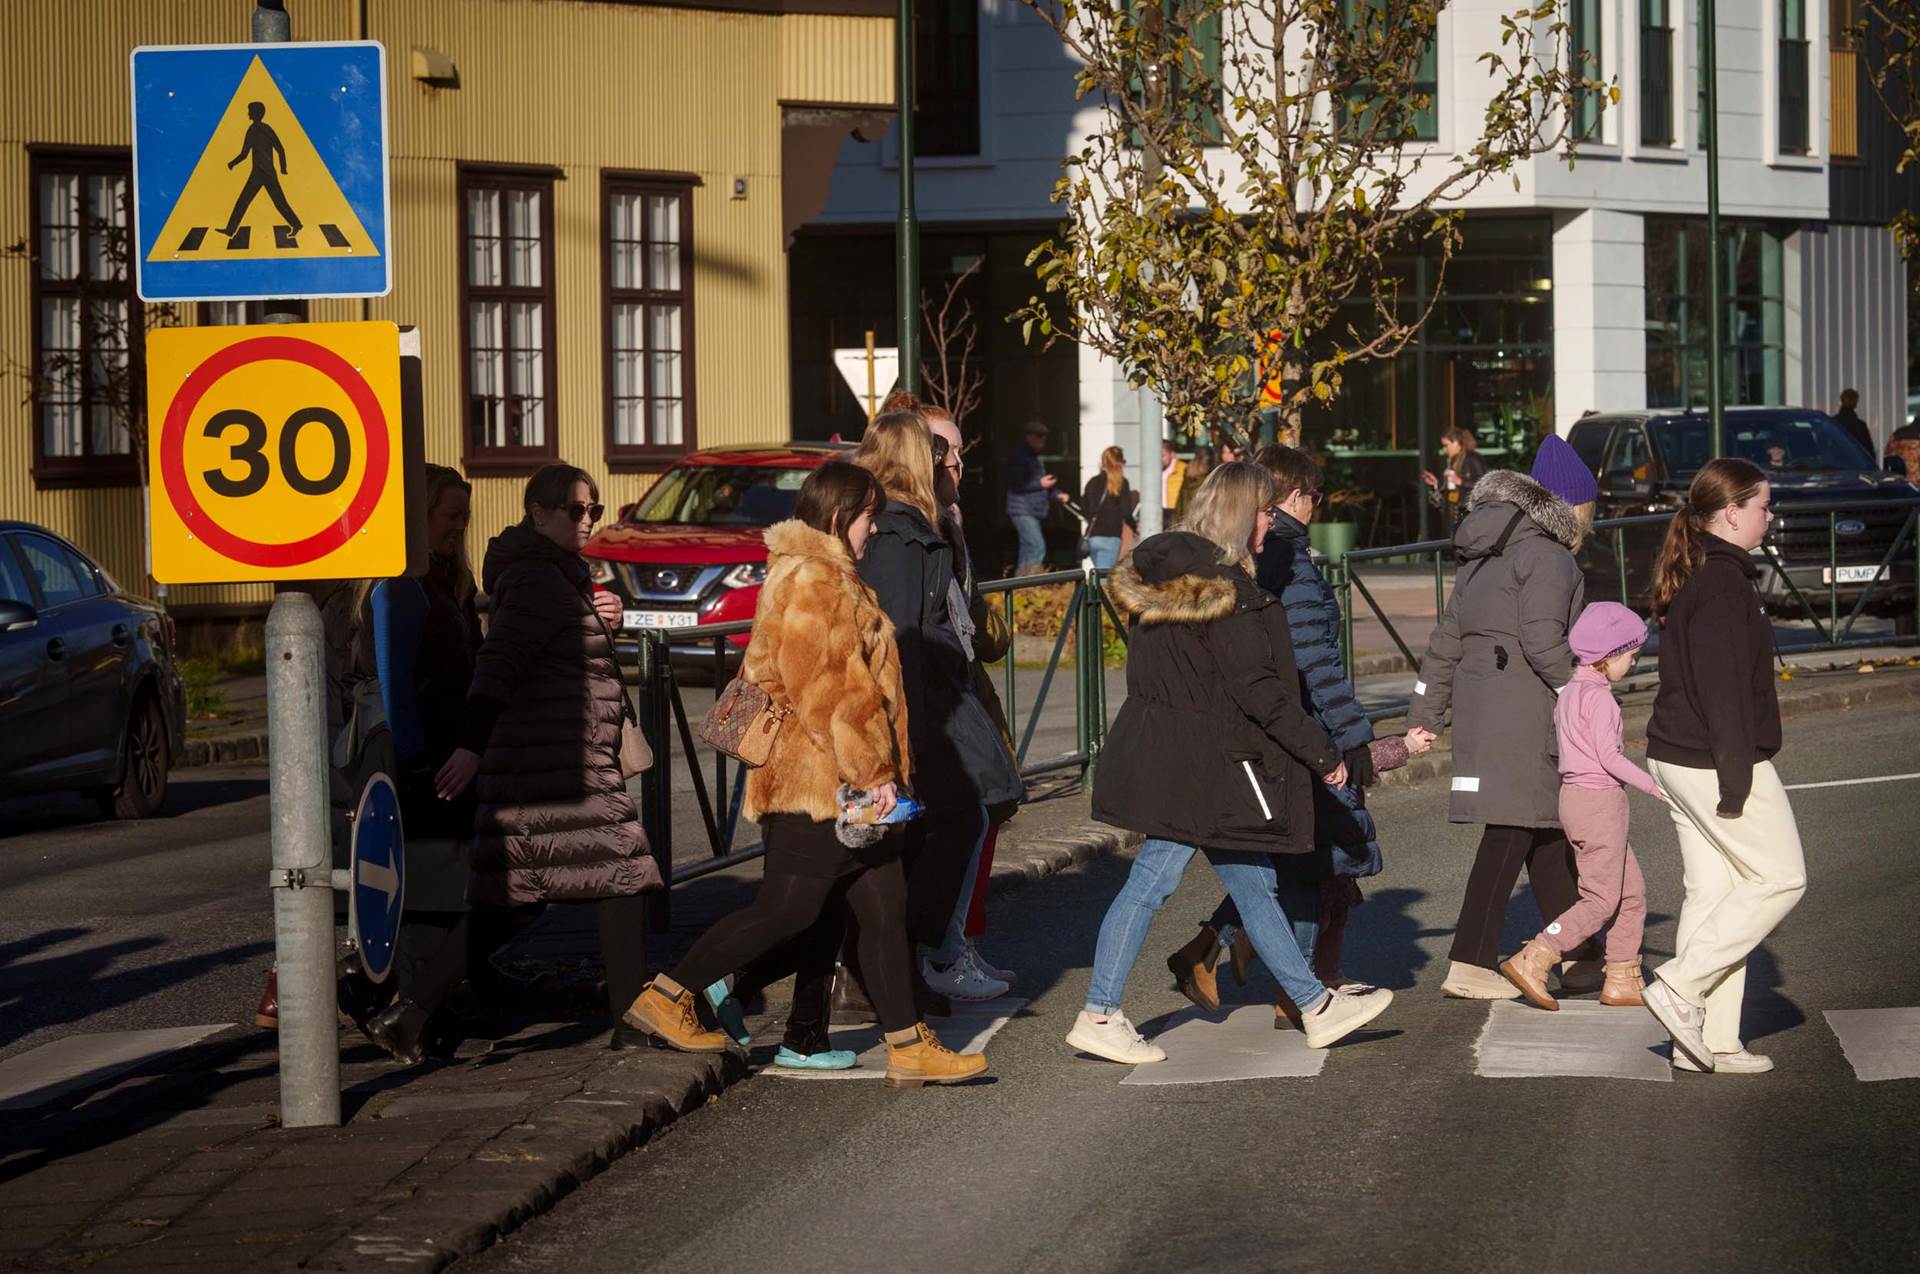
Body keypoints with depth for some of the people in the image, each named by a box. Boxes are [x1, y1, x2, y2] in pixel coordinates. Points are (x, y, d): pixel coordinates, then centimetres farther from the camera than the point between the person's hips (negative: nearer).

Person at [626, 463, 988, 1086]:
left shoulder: (826, 575, 19)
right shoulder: (812, 580, -15)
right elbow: (825, 693, -20)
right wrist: (871, 772, -19)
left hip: (842, 783, 11)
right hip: (818, 780, -11)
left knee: (884, 905, 7)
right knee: (786, 909, -6)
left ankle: (908, 1046, 8)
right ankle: (665, 998, 2)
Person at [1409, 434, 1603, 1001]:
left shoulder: (1482, 557, 18)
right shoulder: (1548, 558, -9)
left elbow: (1447, 637, 18)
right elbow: (1542, 639, -19)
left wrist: (1426, 714, 19)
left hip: (1478, 699, 9)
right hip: (1523, 706, -9)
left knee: (1549, 825, 16)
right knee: (1513, 826, -7)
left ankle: (1575, 955, 23)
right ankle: (1471, 964, -9)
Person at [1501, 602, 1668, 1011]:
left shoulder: (1570, 692, 13)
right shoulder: (1598, 697, -15)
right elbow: (1608, 756, -19)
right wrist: (1653, 786, -12)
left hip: (1575, 795, 10)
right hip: (1600, 800, -10)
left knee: (1632, 892, 14)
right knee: (1601, 900, -7)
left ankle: (1622, 980, 14)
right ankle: (1532, 961, -13)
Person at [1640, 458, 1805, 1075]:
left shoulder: (1688, 577, 15)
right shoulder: (1724, 581, -16)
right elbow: (1724, 688, -21)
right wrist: (1734, 778, -21)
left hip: (1676, 758, 10)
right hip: (1713, 762, -10)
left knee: (1711, 892, 10)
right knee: (1780, 876, -1)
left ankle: (1710, 1044, 10)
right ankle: (1679, 986, -4)